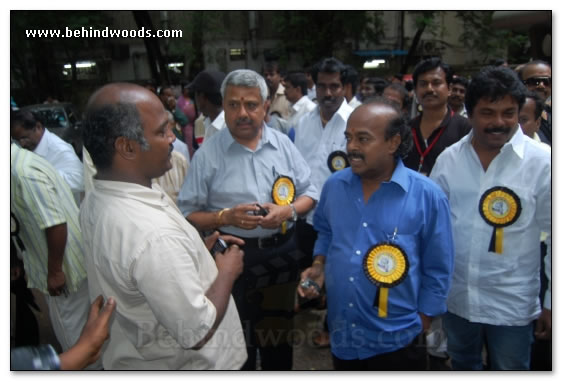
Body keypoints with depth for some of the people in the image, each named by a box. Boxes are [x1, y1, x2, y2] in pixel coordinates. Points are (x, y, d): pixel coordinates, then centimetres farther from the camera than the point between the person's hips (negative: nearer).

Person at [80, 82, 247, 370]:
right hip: (179, 366, -7)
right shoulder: (154, 235, -36)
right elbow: (197, 334, -29)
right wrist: (227, 271, -15)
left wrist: (199, 251, 0)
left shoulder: (95, 200, -7)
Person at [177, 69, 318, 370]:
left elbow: (309, 192, 4)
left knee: (280, 331, 22)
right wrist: (226, 216, -23)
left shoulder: (282, 144, -1)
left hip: (281, 252, 3)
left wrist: (289, 210, -16)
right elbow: (187, 214, -8)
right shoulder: (207, 154, -9)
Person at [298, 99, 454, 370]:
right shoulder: (334, 186, -3)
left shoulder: (427, 196, -14)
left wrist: (419, 328, -4)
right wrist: (319, 266, -1)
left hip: (395, 341, -4)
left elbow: (437, 271, -6)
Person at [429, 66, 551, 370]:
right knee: (462, 367, 24)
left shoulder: (542, 163, -13)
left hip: (512, 303, -2)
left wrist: (552, 303, -5)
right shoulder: (449, 159, -5)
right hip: (456, 296, 3)